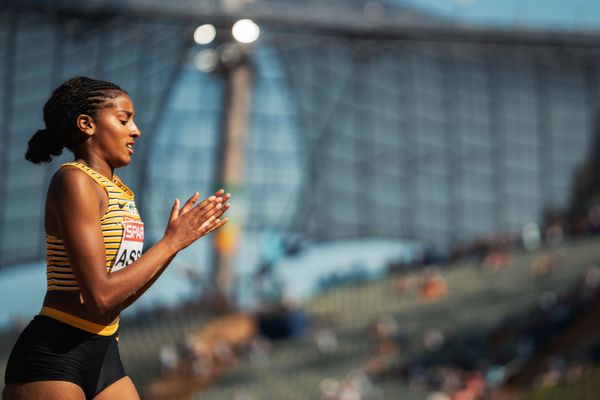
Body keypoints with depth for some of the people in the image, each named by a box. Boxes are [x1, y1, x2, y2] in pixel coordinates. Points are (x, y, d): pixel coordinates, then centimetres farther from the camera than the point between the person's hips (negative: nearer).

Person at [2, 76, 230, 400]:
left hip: (104, 356, 9)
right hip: (52, 360, -9)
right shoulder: (74, 181, -12)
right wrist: (171, 242, -11)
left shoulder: (119, 192, 13)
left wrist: (179, 239, 10)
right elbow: (100, 297, -20)